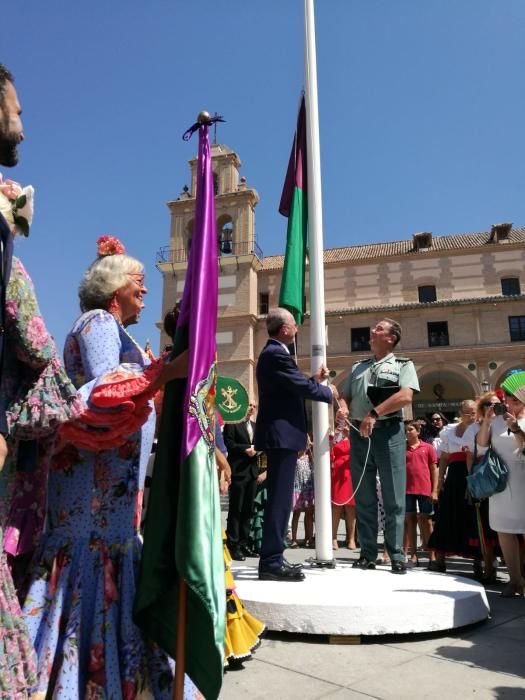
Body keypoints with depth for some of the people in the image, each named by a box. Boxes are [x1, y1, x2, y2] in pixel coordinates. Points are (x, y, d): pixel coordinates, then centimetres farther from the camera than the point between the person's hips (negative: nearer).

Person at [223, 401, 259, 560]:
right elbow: (228, 443, -9)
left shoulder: (256, 426, 20)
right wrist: (245, 449, -16)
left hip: (252, 471, 6)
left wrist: (256, 449, -5)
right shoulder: (232, 423, 0)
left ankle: (243, 543, 14)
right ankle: (233, 545, -1)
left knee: (248, 510, 7)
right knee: (235, 509, -4)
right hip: (238, 471, -6)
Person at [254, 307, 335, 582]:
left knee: (279, 499, 14)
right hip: (282, 434, -11)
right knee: (279, 499, -7)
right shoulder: (277, 354, -15)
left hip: (279, 434, 11)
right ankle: (271, 562, -1)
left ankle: (272, 558, 21)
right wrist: (328, 392, 0)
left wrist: (315, 380, 16)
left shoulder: (272, 352, 19)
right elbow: (303, 387, -17)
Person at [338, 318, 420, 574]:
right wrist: (343, 407, -4)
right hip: (359, 433, 4)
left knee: (393, 498, 0)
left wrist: (374, 414, -17)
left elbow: (405, 396, -11)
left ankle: (397, 557, 8)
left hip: (389, 432, -4)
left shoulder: (403, 365, 5)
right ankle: (367, 554, 15)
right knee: (363, 498, 7)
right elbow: (346, 396, 19)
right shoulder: (358, 367, 20)